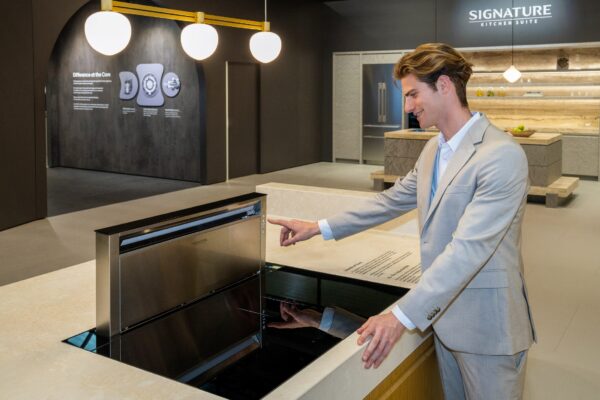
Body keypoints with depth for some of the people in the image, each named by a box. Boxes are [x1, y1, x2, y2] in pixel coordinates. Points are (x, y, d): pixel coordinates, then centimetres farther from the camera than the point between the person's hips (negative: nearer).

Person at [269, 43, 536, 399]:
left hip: (486, 323, -7)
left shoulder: (502, 155, -22)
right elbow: (392, 201, 14)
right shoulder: (434, 149, 7)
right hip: (444, 314, 8)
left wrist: (402, 316, -33)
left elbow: (468, 248, -29)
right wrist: (319, 228, 10)